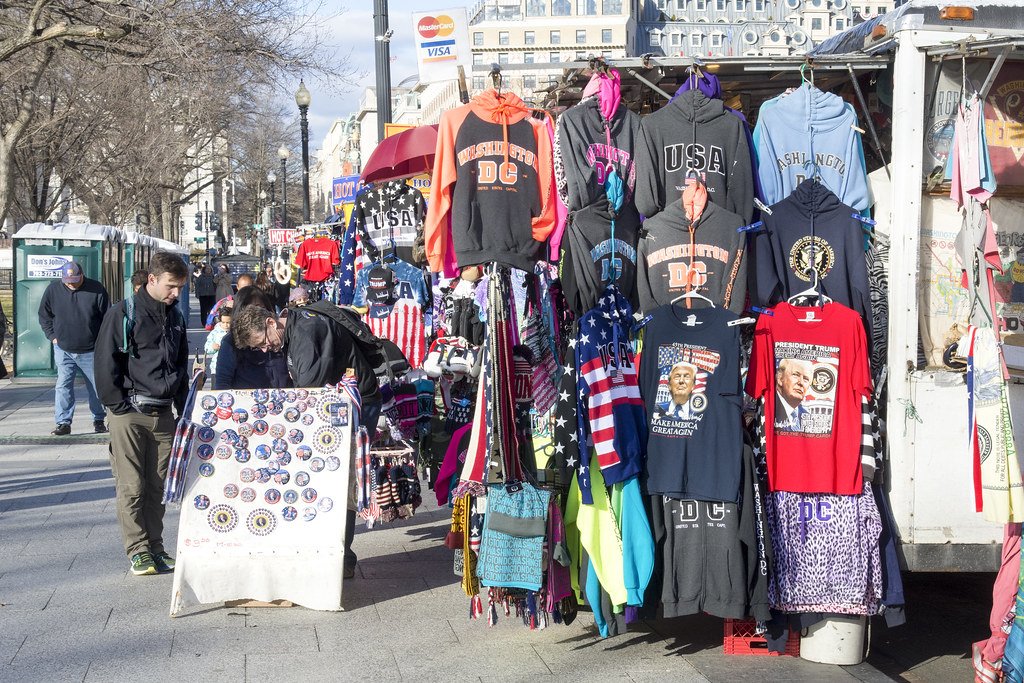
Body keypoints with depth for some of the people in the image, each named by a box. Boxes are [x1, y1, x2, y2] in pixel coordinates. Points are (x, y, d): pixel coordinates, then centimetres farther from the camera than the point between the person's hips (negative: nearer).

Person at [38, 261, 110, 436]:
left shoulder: (96, 290, -7)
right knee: (63, 386, -5)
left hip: (91, 350, -1)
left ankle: (98, 420, 24)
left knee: (95, 386, 8)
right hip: (63, 349, 1)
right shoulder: (53, 290, -1)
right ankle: (63, 423, 0)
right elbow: (44, 316, 12)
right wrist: (52, 336, 3)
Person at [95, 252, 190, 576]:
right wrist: (118, 405, -10)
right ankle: (138, 551, 2)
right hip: (129, 414, -5)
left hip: (163, 415, 5)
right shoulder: (123, 314, -4)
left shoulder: (176, 318, 14)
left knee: (156, 486, 8)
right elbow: (105, 363, -5)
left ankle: (155, 549, 14)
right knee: (131, 487, -3)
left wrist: (182, 409, 14)